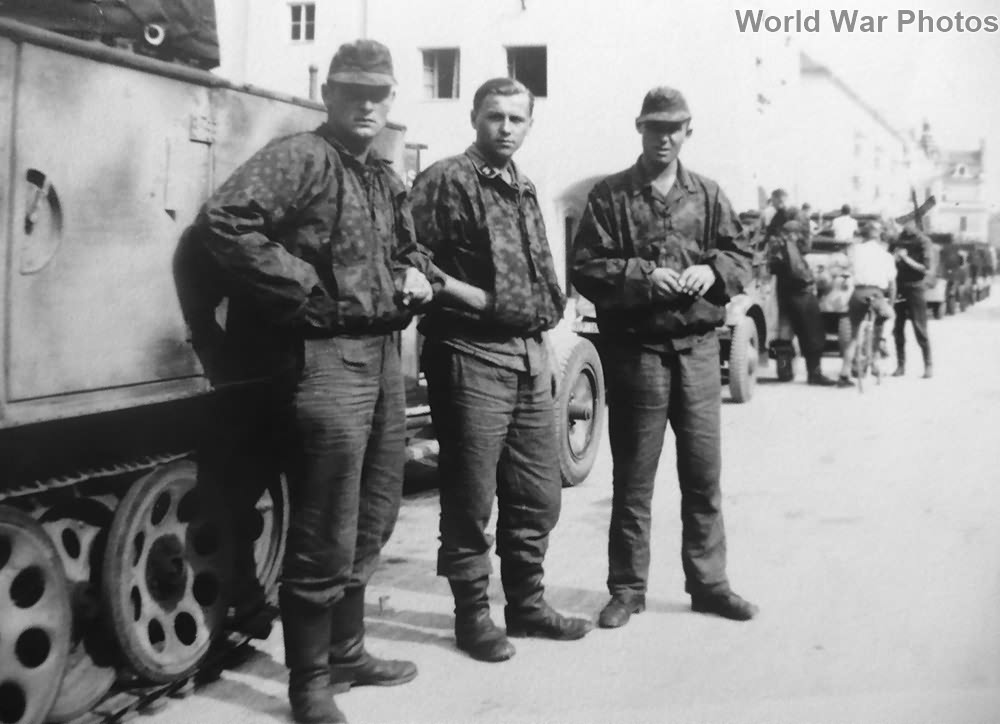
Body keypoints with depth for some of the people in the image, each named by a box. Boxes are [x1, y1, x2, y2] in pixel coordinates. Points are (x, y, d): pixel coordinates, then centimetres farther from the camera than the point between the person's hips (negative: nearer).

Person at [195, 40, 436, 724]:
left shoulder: (385, 178, 17)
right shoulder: (300, 157, -9)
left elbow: (408, 245, 31)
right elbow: (224, 219, -22)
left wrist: (417, 273, 8)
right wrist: (304, 288, -21)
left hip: (384, 353, 9)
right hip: (327, 354, -9)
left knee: (372, 520, 18)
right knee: (326, 536, -4)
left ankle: (346, 650, 35)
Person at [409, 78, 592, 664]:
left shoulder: (525, 191, 18)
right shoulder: (446, 182, -6)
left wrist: (545, 343, 18)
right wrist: (477, 297, -19)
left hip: (530, 358, 8)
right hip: (471, 356, -7)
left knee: (538, 495, 13)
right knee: (471, 500, 2)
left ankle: (527, 603, 28)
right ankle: (473, 614, 15)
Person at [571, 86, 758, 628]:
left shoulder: (708, 194, 12)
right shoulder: (610, 196, 2)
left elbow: (741, 256, 12)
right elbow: (587, 269, -5)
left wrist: (712, 271, -9)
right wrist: (643, 276, -18)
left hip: (697, 345, 3)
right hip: (635, 348, -3)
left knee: (704, 471, 8)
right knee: (633, 476, 5)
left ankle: (708, 581, 22)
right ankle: (627, 588, 17)